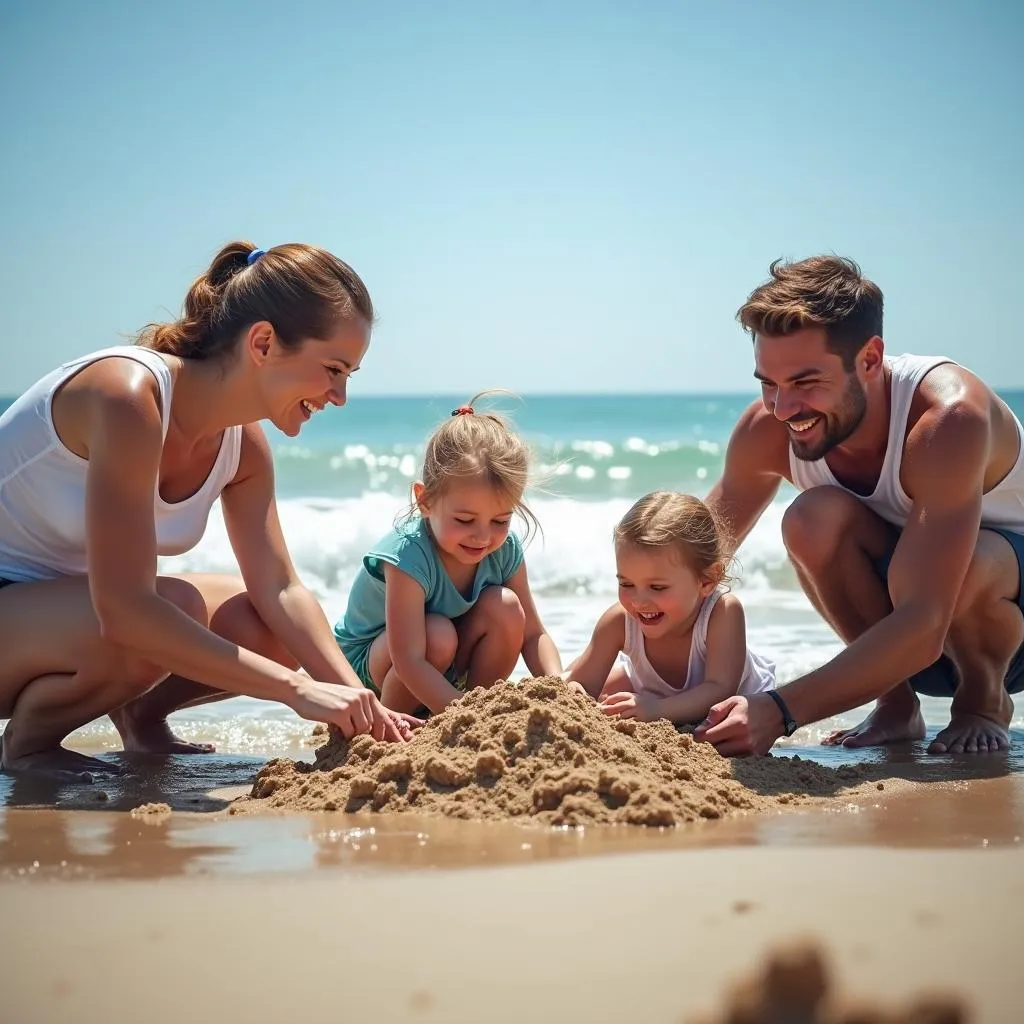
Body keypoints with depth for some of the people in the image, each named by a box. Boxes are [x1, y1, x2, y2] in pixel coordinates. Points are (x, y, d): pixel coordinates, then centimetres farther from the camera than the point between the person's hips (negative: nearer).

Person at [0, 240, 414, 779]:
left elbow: (280, 590, -2)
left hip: (64, 602, 8)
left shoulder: (244, 445, -4)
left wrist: (358, 699, -18)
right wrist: (298, 688, -34)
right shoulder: (129, 392, -31)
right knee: (159, 629, -35)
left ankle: (140, 715, 17)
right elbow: (124, 613, -36)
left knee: (276, 631, -5)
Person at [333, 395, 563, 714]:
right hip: (367, 665, -5)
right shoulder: (408, 554, -34)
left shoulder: (505, 550, -15)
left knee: (505, 607, -20)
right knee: (438, 635, -35)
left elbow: (533, 634, -8)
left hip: (447, 673, 5)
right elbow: (409, 661, -39)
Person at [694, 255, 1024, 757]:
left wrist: (779, 711, -49)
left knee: (969, 563, -38)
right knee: (814, 519, -26)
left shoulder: (948, 418, -34)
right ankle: (897, 705, -4)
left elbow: (924, 627, -40)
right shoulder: (767, 431, -17)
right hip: (890, 626, 4)